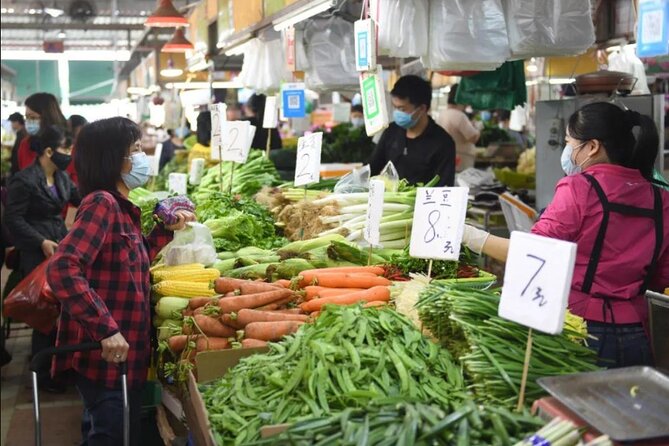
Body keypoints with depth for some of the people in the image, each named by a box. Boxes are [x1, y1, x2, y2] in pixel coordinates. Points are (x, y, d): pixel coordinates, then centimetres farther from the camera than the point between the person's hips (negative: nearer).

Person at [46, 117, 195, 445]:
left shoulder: (120, 207, 10)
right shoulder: (102, 203, -19)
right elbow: (61, 269, -31)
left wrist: (167, 230, 12)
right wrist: (105, 329, -32)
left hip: (119, 356, 9)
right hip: (106, 357, -9)